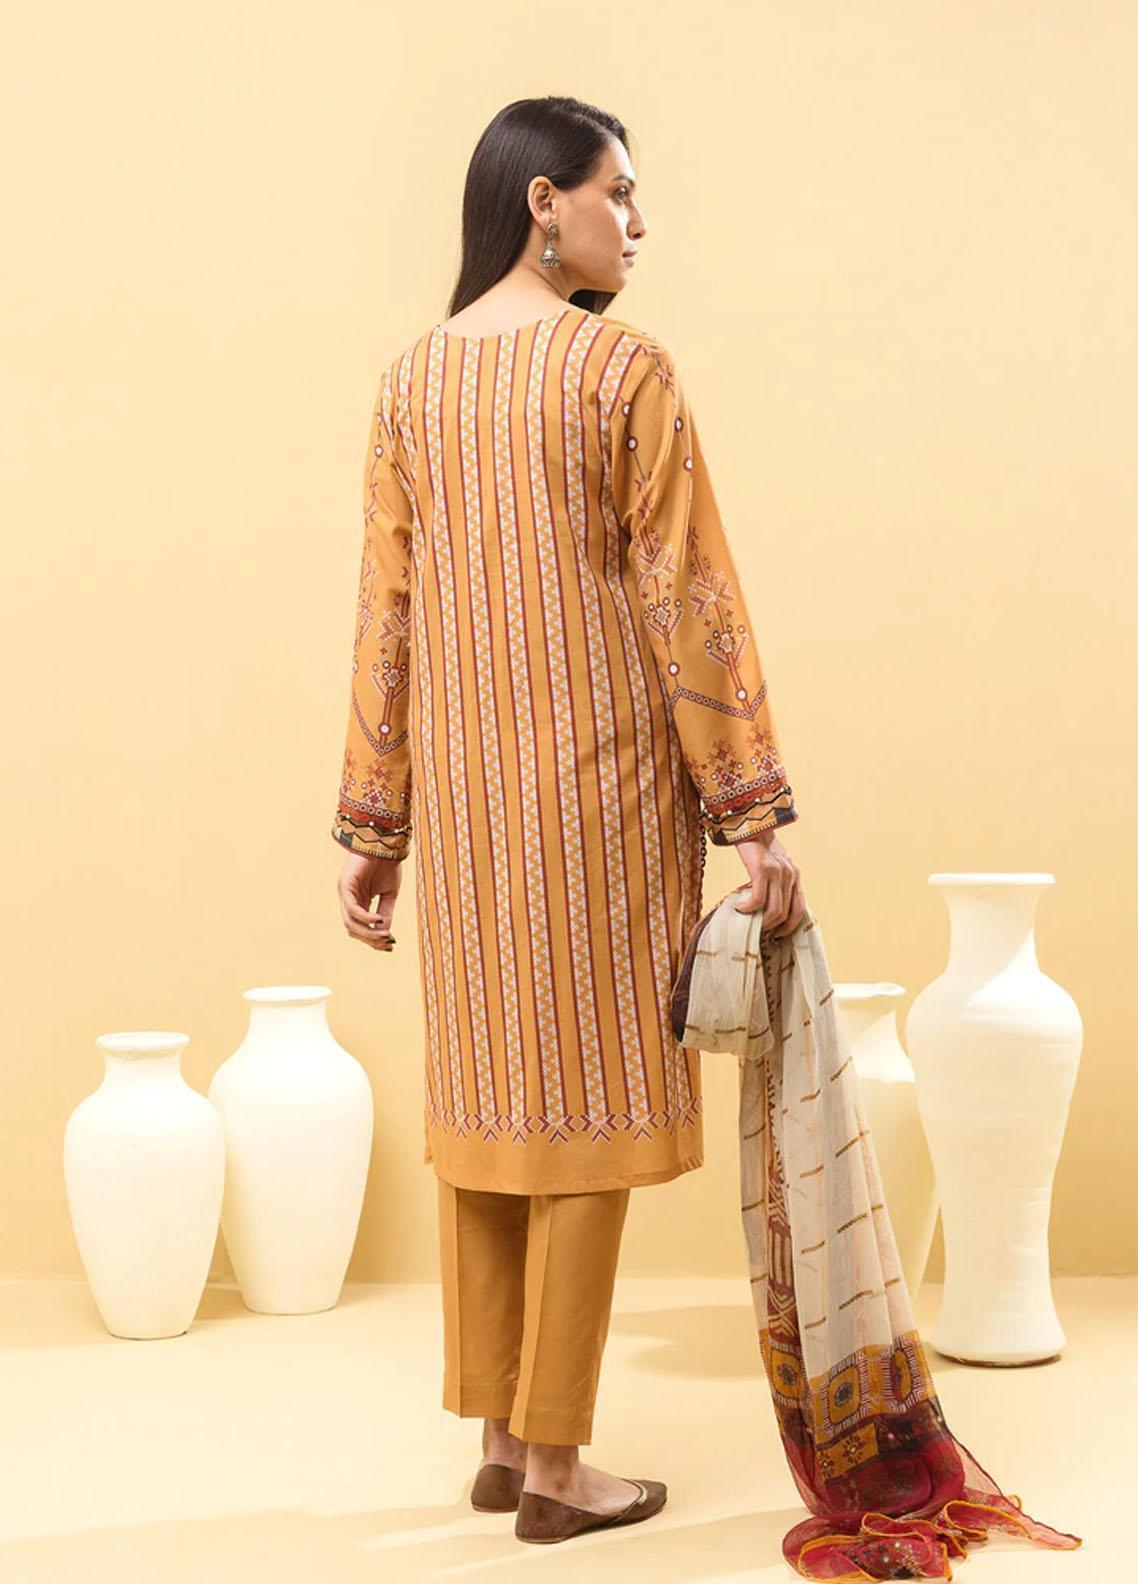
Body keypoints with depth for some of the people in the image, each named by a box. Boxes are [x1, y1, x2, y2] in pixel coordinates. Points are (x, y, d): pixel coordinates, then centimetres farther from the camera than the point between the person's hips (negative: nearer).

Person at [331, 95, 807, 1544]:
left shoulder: (412, 378, 6)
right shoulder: (625, 369, -10)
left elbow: (386, 612, 5)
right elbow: (687, 599, -13)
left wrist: (371, 827, 9)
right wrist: (754, 811, -9)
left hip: (466, 789, 6)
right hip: (600, 785, -5)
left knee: (485, 1091, 13)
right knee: (587, 1095, 2)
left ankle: (498, 1439, 23)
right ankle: (554, 1465, 11)